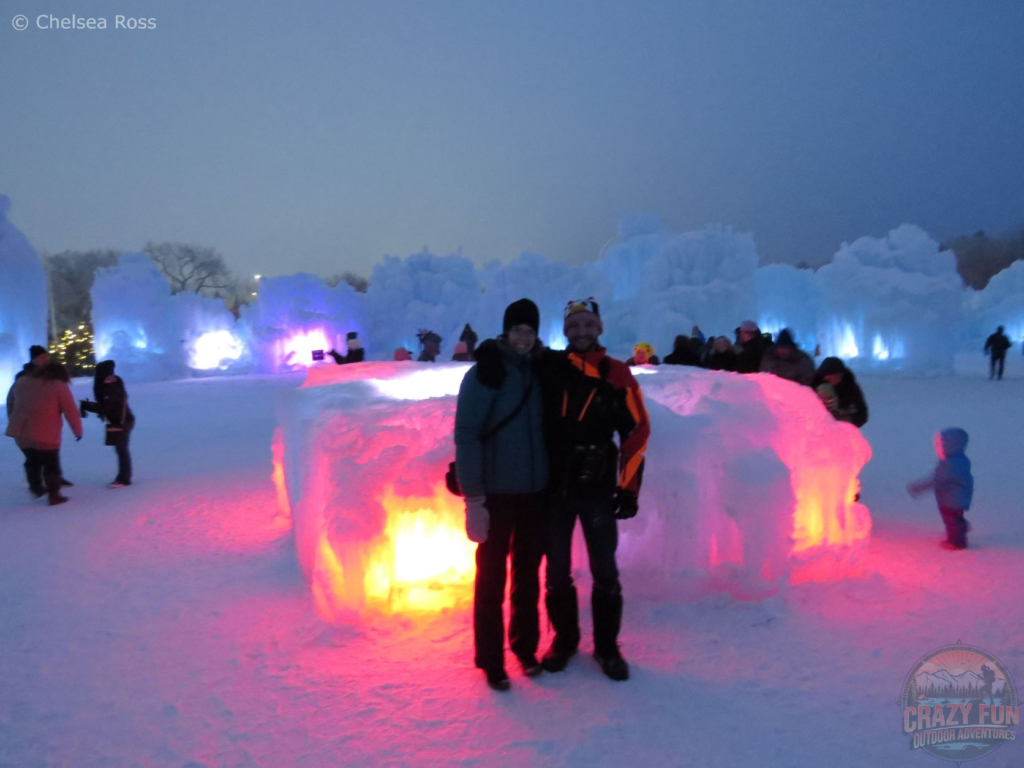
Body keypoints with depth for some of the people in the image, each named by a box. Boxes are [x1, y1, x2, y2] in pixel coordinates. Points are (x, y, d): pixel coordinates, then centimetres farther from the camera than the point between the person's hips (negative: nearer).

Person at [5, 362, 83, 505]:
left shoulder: (21, 381, 15)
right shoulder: (59, 386, -3)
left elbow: (10, 404, 22)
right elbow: (71, 412, -4)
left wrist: (14, 424, 31)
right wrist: (78, 431, 6)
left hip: (20, 432, 5)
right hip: (45, 435, -5)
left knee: (32, 461, 25)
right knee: (51, 465, 8)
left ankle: (37, 488, 33)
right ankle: (54, 495, 12)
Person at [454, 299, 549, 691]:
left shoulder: (539, 373, 7)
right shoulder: (485, 373, -9)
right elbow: (466, 436, -14)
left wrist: (552, 480, 11)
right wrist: (473, 496, -18)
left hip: (534, 493, 5)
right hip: (496, 494, -5)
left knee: (528, 575, 14)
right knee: (492, 577, 5)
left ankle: (525, 647, 31)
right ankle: (491, 661, 18)